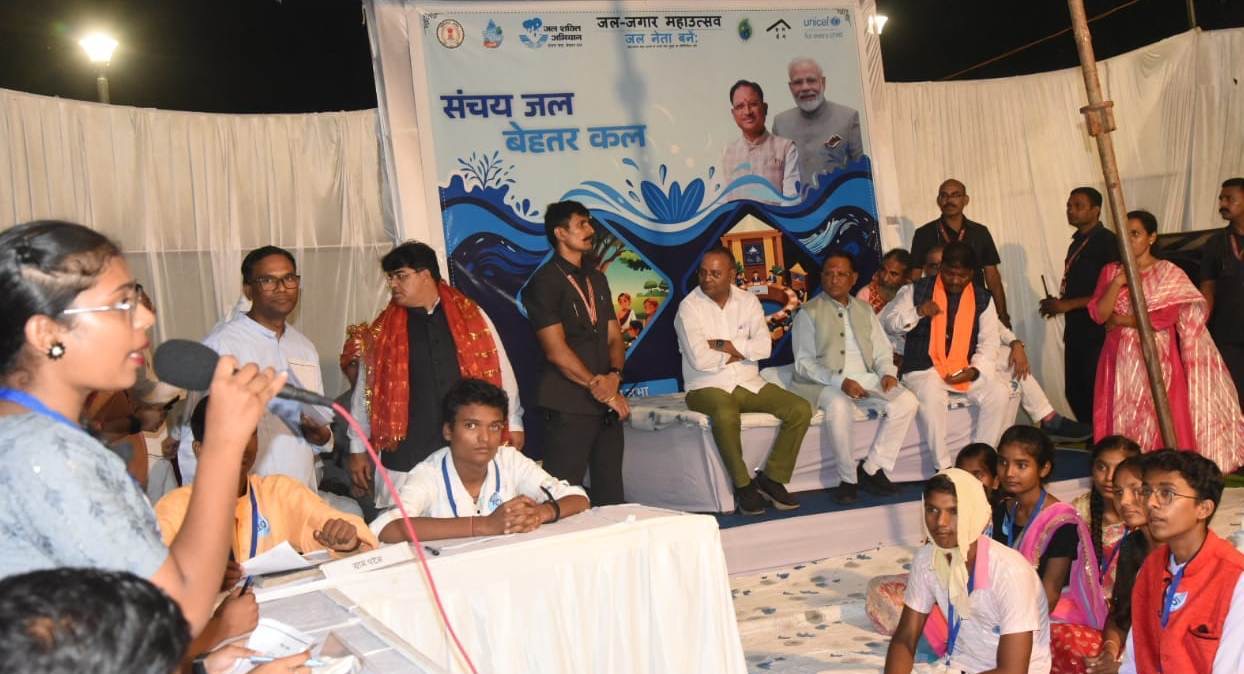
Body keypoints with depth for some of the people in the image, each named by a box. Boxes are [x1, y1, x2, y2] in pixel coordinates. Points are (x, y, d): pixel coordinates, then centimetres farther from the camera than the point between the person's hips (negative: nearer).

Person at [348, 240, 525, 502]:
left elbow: (499, 371, 9)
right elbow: (366, 391, 12)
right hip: (405, 457, 0)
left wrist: (513, 423, 9)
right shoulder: (383, 331, 8)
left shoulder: (471, 315, 6)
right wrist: (358, 449, 14)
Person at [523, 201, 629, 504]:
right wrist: (600, 388, -10)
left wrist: (614, 376, -5)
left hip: (607, 404, 7)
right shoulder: (545, 282, -6)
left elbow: (614, 337, 15)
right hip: (569, 407, -7)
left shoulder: (597, 279, 18)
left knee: (611, 494, 10)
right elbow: (556, 350, -12)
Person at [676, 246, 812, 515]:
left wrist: (724, 345, -13)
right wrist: (738, 353, -6)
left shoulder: (747, 301, 6)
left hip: (749, 383, 5)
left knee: (800, 410, -13)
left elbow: (764, 347, -5)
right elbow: (699, 359, -19)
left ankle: (772, 478, -1)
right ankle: (743, 485, -18)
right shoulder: (689, 307, -8)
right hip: (707, 387, -5)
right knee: (726, 414, -38)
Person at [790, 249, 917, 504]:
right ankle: (848, 479, -22)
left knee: (906, 402, -20)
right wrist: (840, 381, -20)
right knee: (839, 406, -38)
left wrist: (887, 372, -7)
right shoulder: (809, 313, 2)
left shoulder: (864, 310, 18)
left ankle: (871, 469, -12)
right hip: (825, 383, -5)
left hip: (865, 378, 5)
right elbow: (804, 363, -6)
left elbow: (882, 351, 17)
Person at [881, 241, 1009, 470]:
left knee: (998, 393, -22)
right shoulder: (917, 290, 2)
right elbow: (887, 322, 1)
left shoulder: (983, 298, 9)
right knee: (930, 397, -35)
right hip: (924, 369, -3)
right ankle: (944, 467, -24)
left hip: (965, 370, 3)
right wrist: (917, 312, -17)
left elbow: (989, 341, 8)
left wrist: (975, 370, -10)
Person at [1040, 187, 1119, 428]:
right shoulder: (1077, 243, 17)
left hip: (1096, 333, -8)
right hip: (1076, 331, 8)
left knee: (1095, 395, -8)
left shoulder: (1107, 241, -8)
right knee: (1074, 392, 11)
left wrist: (1068, 304, -15)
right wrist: (1057, 304, 5)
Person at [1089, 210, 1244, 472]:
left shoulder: (1169, 274, -1)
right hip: (1120, 362, 3)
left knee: (1160, 428, -5)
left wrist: (1122, 320, -7)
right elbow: (1098, 314, -2)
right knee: (1121, 423, 2)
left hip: (1157, 362, -3)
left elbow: (1165, 317, -13)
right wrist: (1117, 282, -13)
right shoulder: (1110, 272, 9)